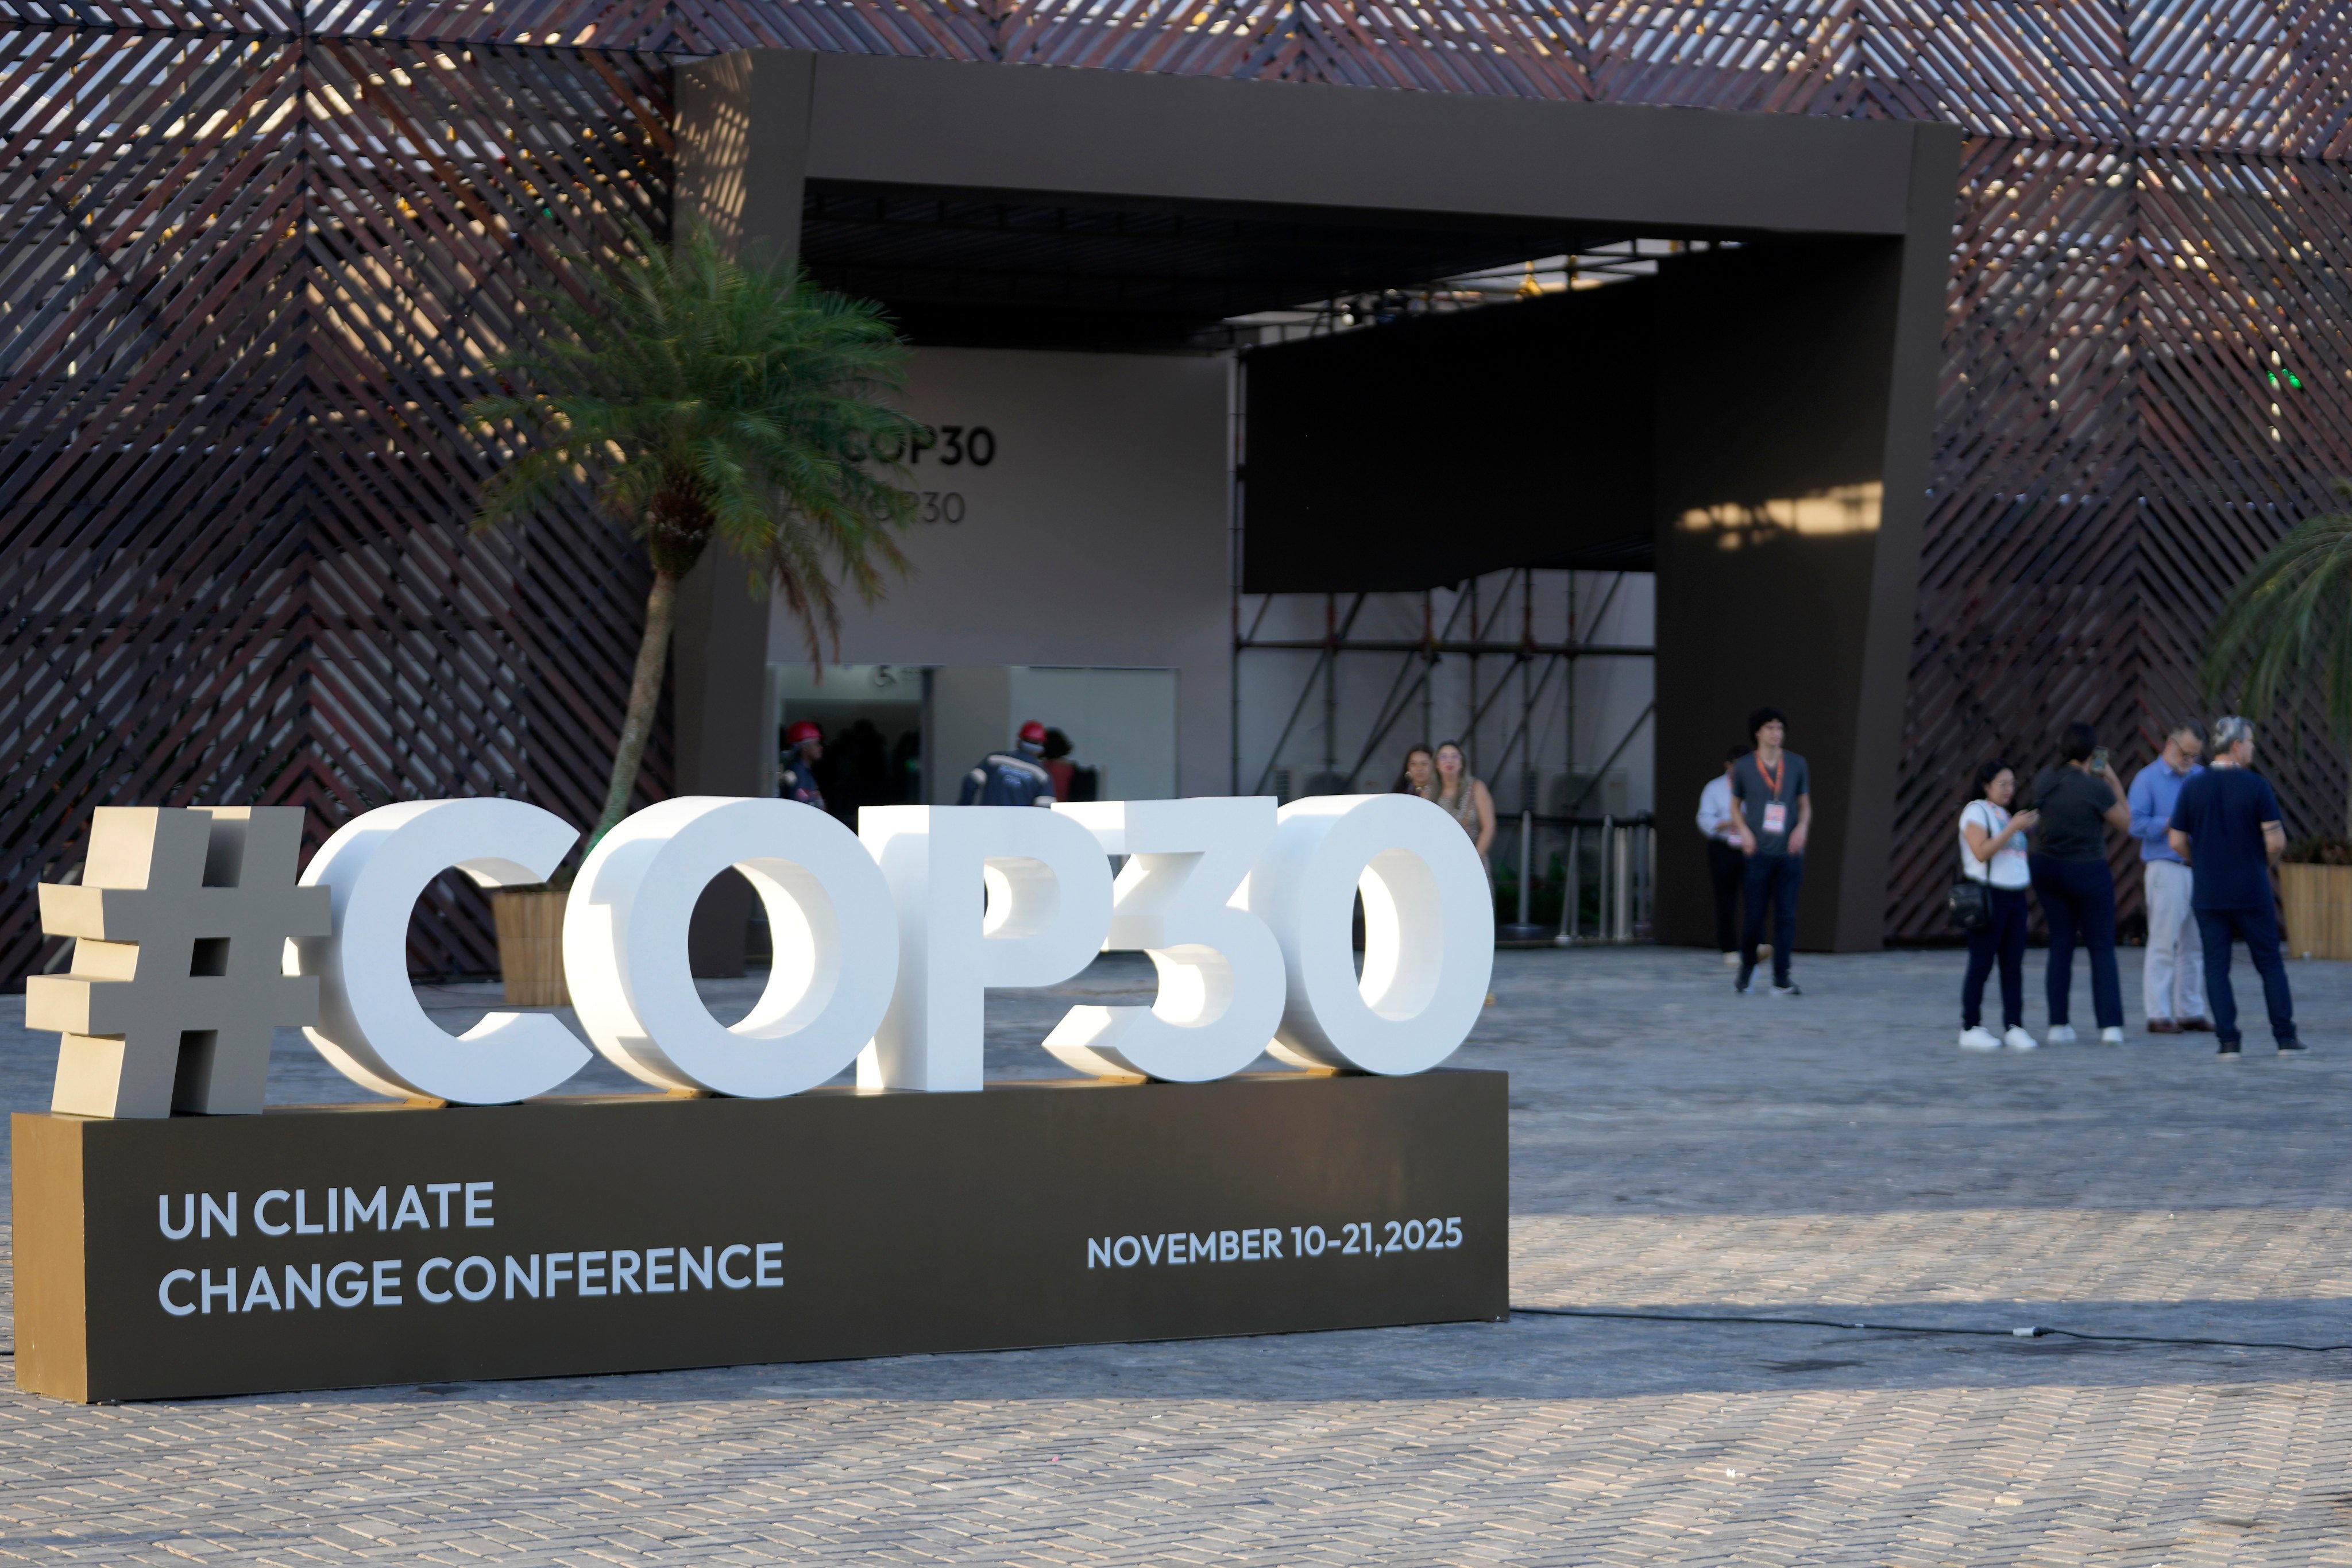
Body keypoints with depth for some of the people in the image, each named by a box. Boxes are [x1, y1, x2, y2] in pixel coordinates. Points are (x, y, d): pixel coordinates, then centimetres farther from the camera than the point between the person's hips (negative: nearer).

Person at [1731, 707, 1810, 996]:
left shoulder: (1796, 764, 5)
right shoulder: (1743, 766, 1)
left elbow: (1805, 804, 13)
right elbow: (1735, 806, 12)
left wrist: (1803, 827, -7)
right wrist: (1744, 831, -6)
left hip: (1789, 853, 1)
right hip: (1758, 854, -1)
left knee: (1786, 915, -4)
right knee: (1755, 916, -1)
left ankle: (1781, 980, -1)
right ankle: (1747, 968, 24)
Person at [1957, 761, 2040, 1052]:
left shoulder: (2006, 815, 20)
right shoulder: (1975, 811, -4)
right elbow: (1982, 852, -18)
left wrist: (2030, 828, 11)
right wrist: (2012, 828, -19)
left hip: (2015, 895, 7)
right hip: (1988, 896, -7)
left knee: (2014, 964, 3)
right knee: (1982, 964, -4)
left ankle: (2014, 1028, 3)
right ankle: (1971, 1028, 0)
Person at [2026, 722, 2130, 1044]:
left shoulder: (2044, 780, -3)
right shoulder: (2095, 788, -20)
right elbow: (2125, 824, -6)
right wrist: (2114, 782, -1)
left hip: (2048, 869, 5)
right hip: (2088, 872, -5)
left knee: (2061, 945, 12)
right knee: (2102, 948, 5)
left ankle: (2058, 1024, 9)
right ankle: (2111, 1026, 0)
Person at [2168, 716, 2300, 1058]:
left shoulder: (2193, 787, -1)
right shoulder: (2255, 785, -9)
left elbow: (2177, 842, 1)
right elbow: (2276, 841, -12)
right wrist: (2265, 866, 9)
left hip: (2208, 892, 2)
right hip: (2252, 891, -2)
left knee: (2216, 966, 5)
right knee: (2270, 962, 9)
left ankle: (2228, 1040, -1)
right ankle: (2285, 1035, 8)